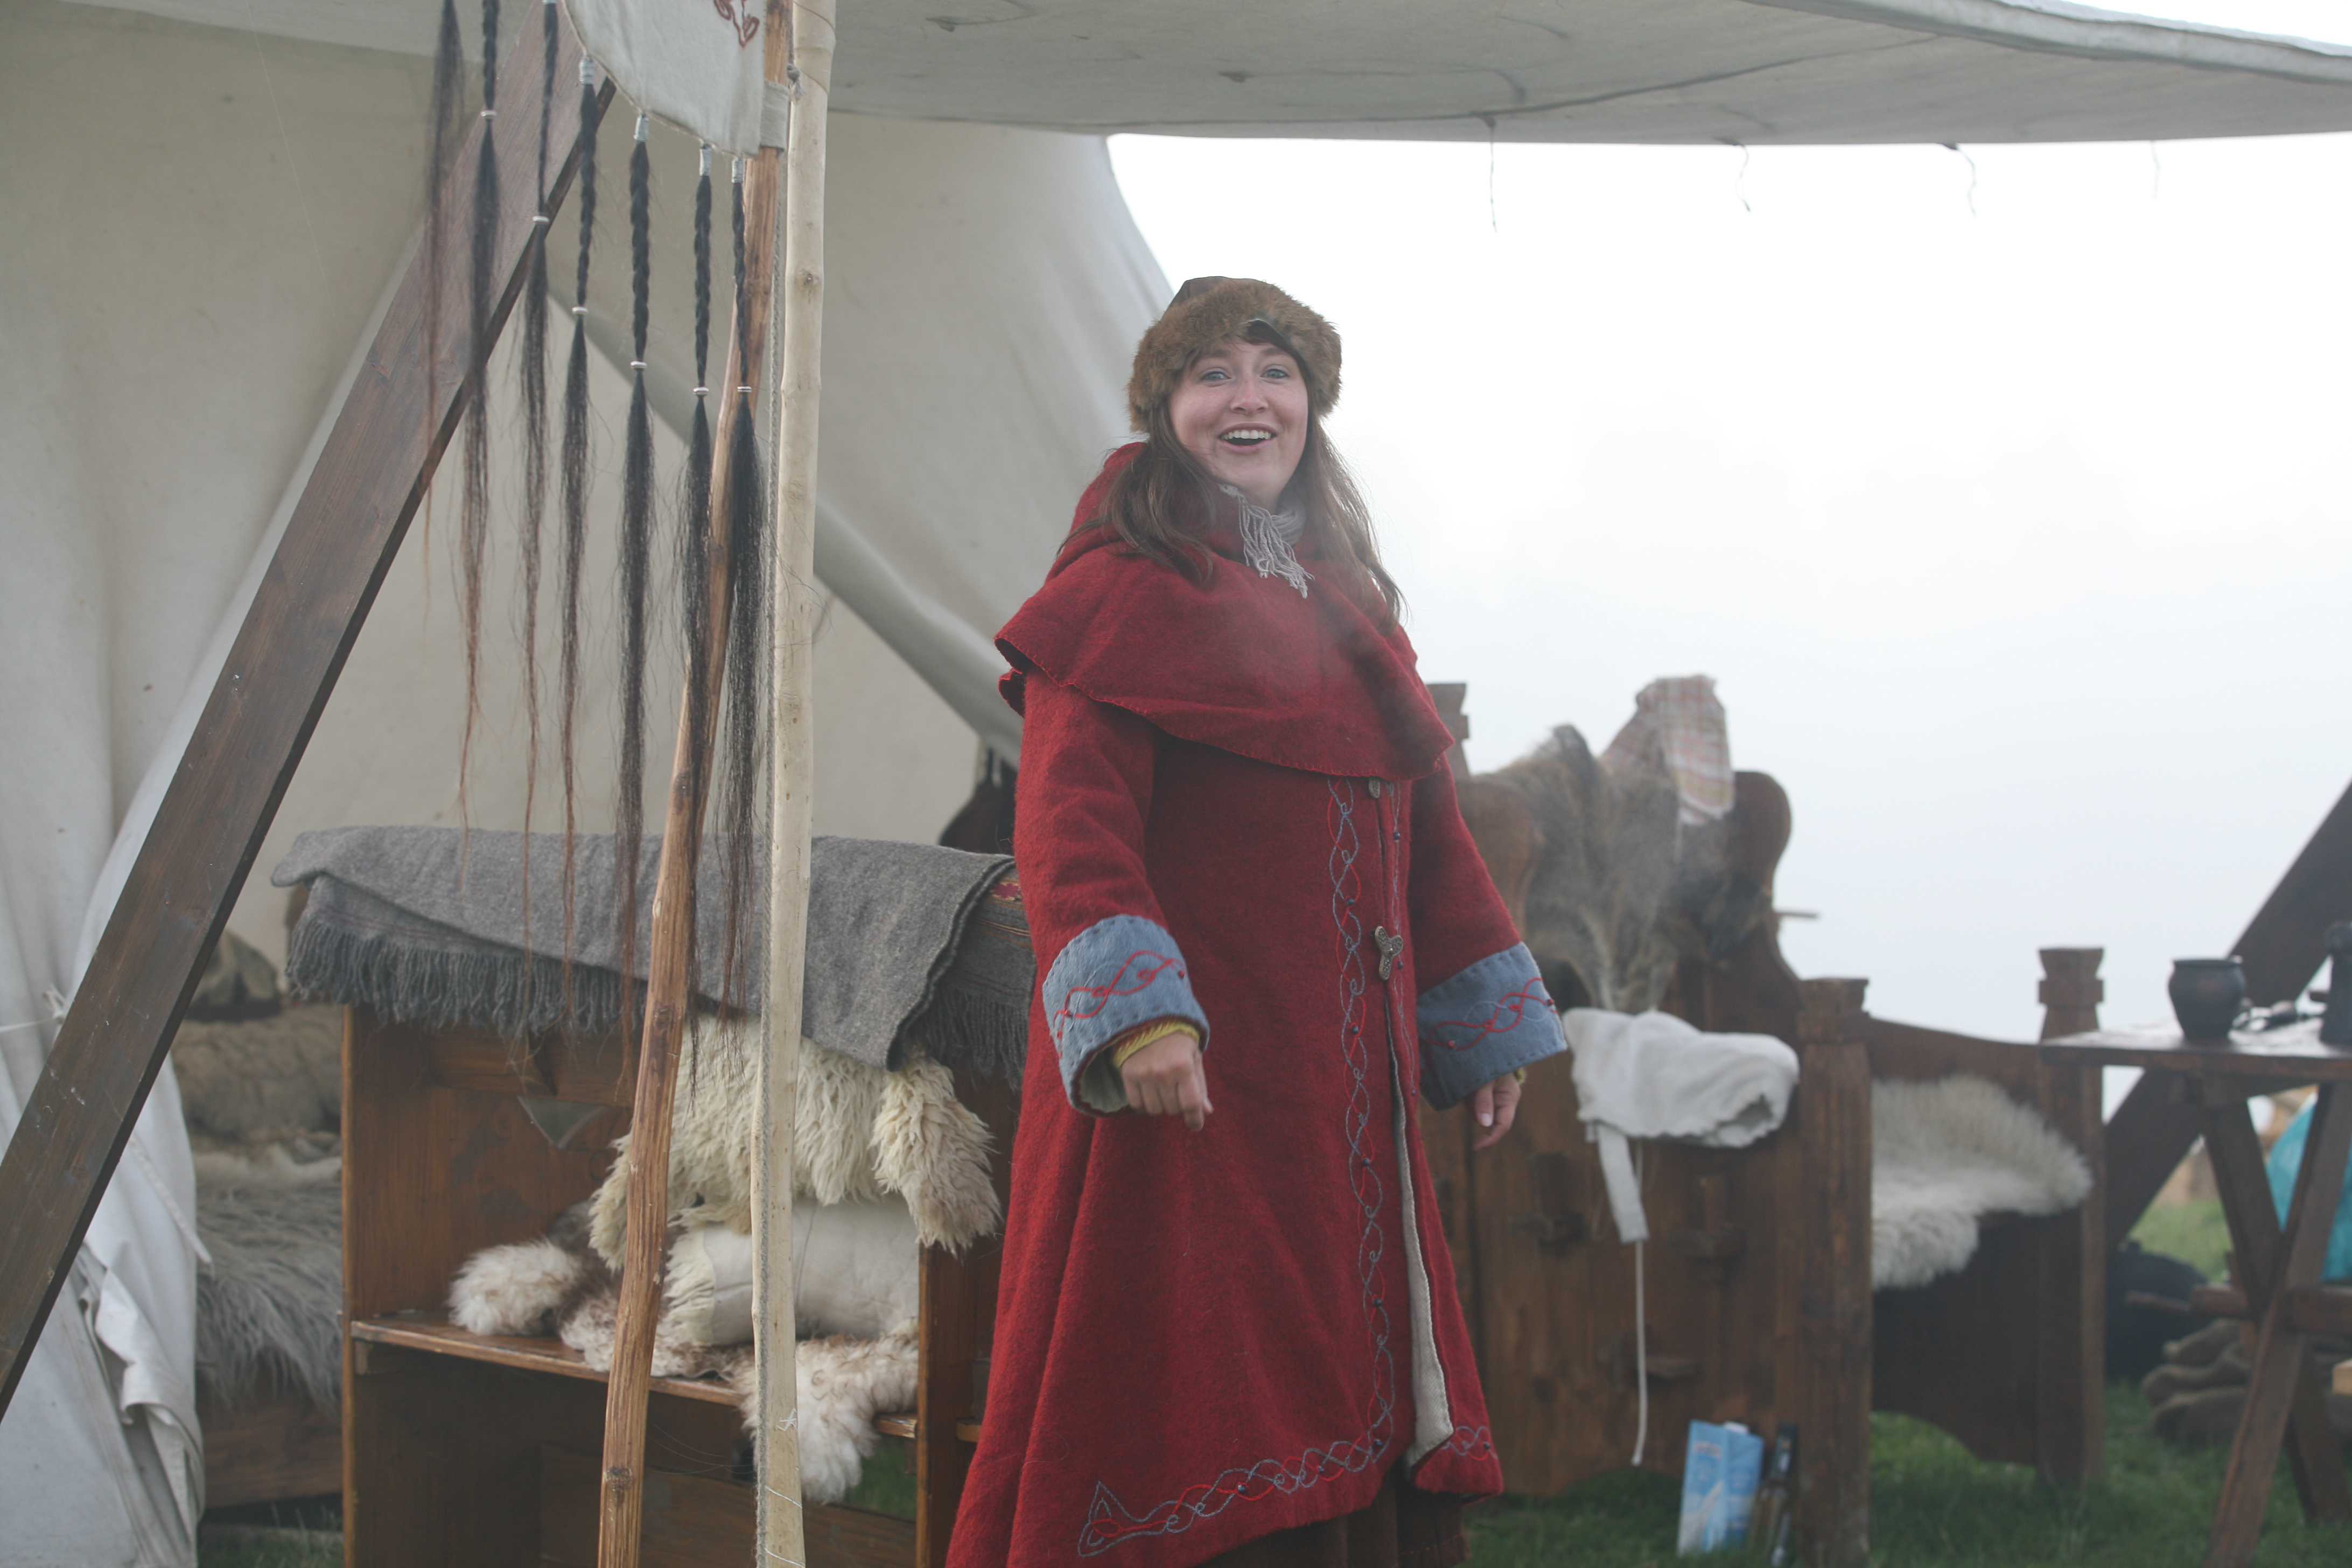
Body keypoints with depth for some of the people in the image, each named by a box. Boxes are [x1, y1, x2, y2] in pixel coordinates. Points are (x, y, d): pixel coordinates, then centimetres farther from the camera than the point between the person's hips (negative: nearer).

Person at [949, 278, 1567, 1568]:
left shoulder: (1346, 607, 17)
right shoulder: (1120, 592, -6)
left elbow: (1425, 827, 22)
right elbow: (1069, 818, -18)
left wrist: (1487, 1020, 18)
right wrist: (1134, 1012, -32)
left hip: (1342, 1089, 7)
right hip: (1185, 1073, -7)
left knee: (1346, 1393, 11)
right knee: (1191, 1389, -5)